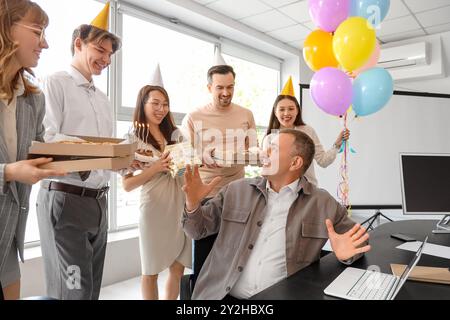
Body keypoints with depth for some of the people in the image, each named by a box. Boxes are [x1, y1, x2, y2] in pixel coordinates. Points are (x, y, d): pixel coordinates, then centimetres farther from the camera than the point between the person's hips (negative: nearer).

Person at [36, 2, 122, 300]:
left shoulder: (103, 99, 19)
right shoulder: (56, 83, -3)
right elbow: (46, 143, -14)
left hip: (99, 200, 7)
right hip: (65, 198, -7)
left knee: (92, 287, 13)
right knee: (74, 289, -2)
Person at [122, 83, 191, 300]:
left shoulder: (174, 134, 11)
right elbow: (127, 185, -7)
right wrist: (157, 167, -18)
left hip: (181, 206, 5)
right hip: (155, 209, -5)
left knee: (178, 268, 12)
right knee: (152, 270, 11)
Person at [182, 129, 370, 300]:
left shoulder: (323, 203, 3)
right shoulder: (236, 190, 8)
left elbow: (356, 239, 12)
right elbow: (199, 230, 12)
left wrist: (346, 253, -10)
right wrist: (192, 205, -8)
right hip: (223, 295, 1)